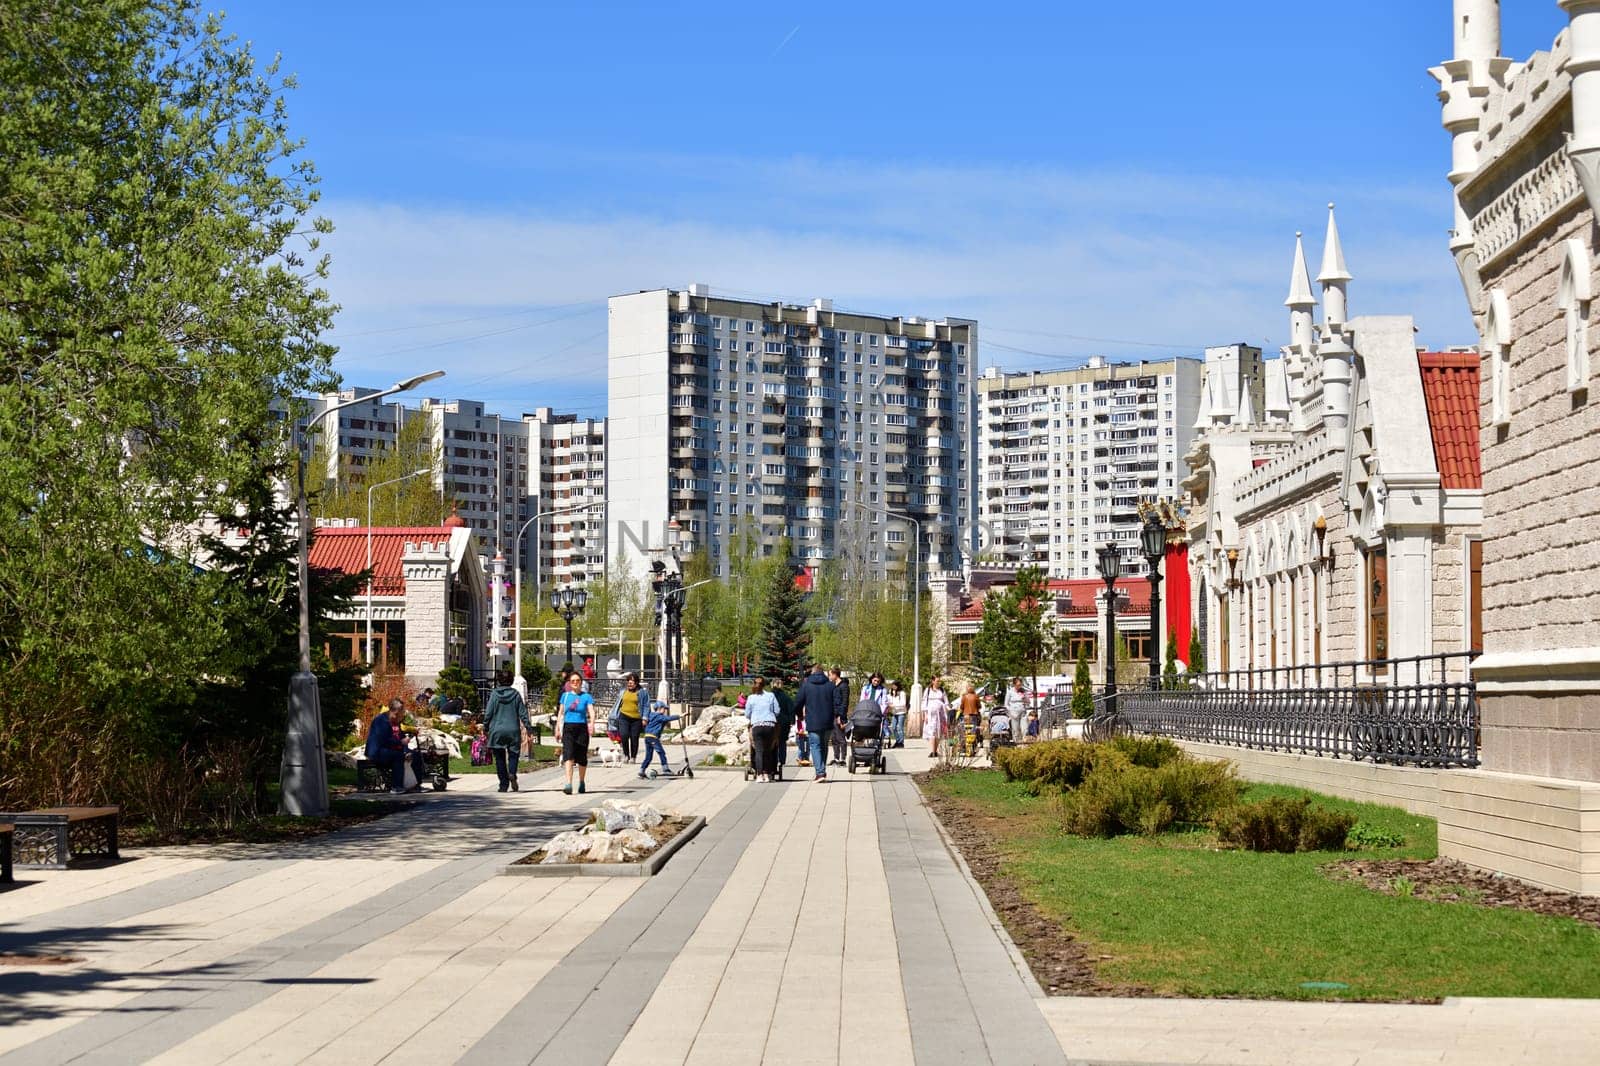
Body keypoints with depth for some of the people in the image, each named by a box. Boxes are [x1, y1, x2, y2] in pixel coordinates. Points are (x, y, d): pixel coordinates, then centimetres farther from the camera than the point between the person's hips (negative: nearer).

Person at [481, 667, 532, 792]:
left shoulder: (494, 694, -5)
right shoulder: (516, 694, 0)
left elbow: (488, 713, -3)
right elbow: (522, 712, 2)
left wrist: (485, 726, 10)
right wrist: (528, 726, 10)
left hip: (497, 730, -1)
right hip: (513, 729, 1)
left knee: (500, 758, 7)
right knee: (513, 754, 10)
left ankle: (504, 784, 6)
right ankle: (512, 773, -18)